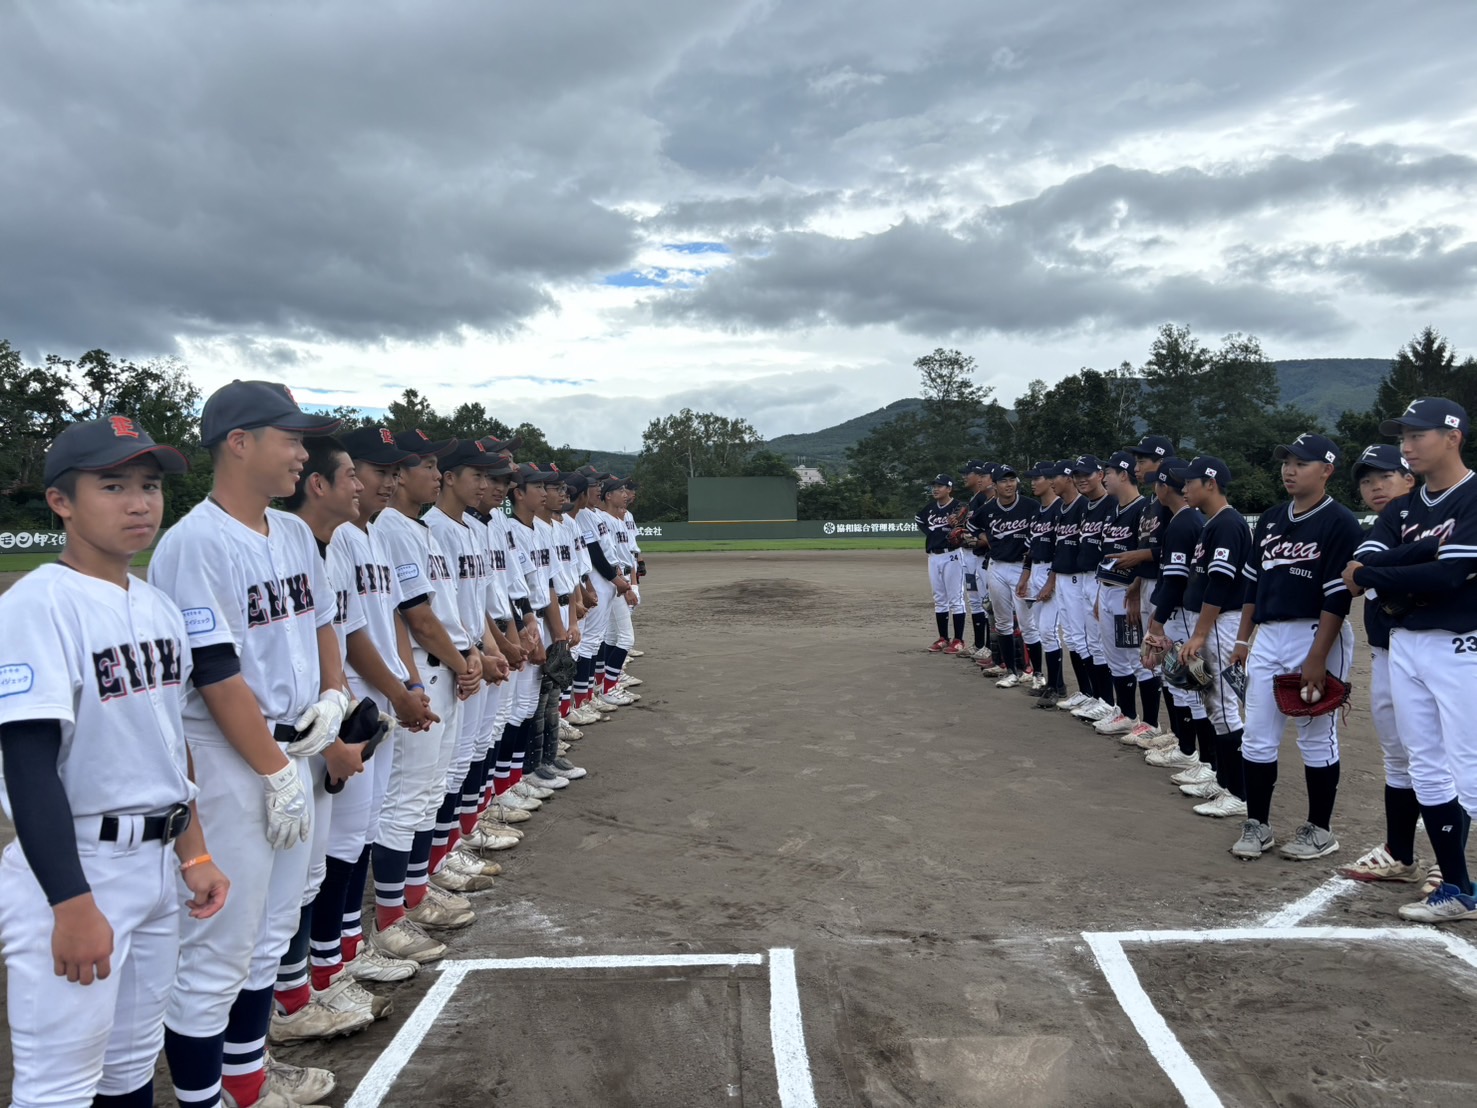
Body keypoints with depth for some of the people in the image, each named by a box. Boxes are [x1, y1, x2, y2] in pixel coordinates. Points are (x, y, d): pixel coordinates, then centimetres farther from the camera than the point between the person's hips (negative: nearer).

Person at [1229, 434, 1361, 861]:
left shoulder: (1340, 522, -9)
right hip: (1268, 637, 7)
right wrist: (1243, 638, 13)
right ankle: (1257, 825, 18)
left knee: (1317, 737, 4)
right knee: (1257, 737, 7)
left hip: (1317, 635, -6)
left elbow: (1338, 597, -14)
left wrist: (1317, 657, -18)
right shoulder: (1270, 520, 12)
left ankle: (1319, 829, 18)